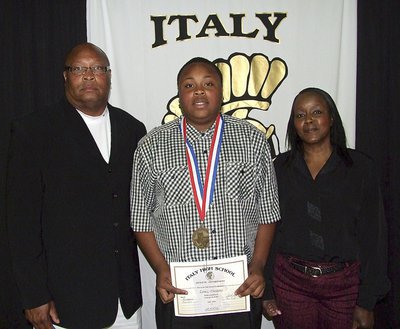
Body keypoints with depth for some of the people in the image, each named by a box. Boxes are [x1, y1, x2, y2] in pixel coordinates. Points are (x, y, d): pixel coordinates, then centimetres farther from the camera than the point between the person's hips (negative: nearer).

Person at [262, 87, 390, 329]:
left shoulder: (360, 167, -3)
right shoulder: (281, 167, 1)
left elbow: (373, 235, -3)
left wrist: (367, 303, -5)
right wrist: (266, 292, 1)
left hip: (345, 285, -1)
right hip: (290, 282, 1)